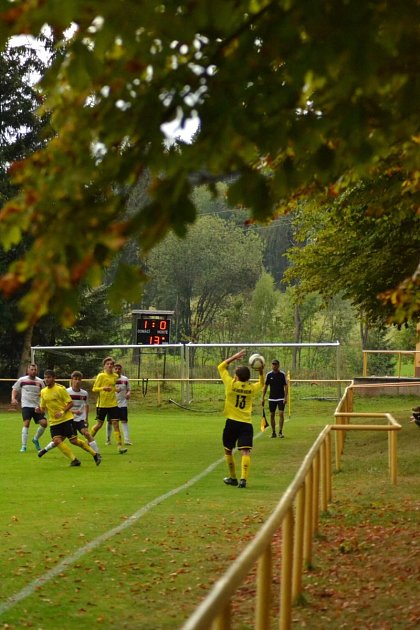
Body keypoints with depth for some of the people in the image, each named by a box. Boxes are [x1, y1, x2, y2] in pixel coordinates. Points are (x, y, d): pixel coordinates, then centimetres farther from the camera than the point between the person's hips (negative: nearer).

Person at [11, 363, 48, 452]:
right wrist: (13, 399, -4)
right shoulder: (21, 380, 2)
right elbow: (15, 389, 12)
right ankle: (24, 446, -12)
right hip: (26, 405, -2)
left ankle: (35, 439, 18)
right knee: (26, 423, -18)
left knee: (44, 423, -10)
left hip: (37, 406, 2)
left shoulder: (40, 381, 7)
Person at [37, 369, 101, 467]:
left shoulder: (60, 389, -9)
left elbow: (70, 403, -8)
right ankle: (74, 460, -7)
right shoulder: (43, 392, 7)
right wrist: (39, 409, -9)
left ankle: (95, 454, 10)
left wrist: (62, 412, -22)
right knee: (56, 441, -16)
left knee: (74, 440, -7)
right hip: (54, 422, 5)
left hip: (66, 419, -5)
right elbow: (43, 408, 14)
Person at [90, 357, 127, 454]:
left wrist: (116, 389, 1)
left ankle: (119, 445, -6)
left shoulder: (115, 376, 7)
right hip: (102, 404, -4)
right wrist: (103, 388, -25)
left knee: (116, 423, -5)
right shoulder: (101, 376, -7)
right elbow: (94, 389, -7)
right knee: (99, 424, 7)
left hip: (113, 404, 4)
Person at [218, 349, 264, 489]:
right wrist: (261, 371, 13)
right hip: (246, 423, 1)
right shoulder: (252, 388, 2)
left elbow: (221, 367, 7)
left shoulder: (231, 384, -6)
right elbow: (261, 384, 27)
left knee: (228, 450, 17)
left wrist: (234, 357, 7)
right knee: (245, 452, -8)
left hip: (232, 422, -1)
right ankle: (243, 478, -24)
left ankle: (233, 478, 25)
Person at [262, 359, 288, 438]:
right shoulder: (269, 375, 3)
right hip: (272, 398, 3)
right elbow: (265, 386, 8)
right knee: (272, 415, 4)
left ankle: (280, 432, -7)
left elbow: (285, 386, -2)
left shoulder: (282, 374, -3)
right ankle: (273, 432, 13)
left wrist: (285, 397, -10)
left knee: (281, 413, -13)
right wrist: (263, 397, 4)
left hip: (281, 398, -2)